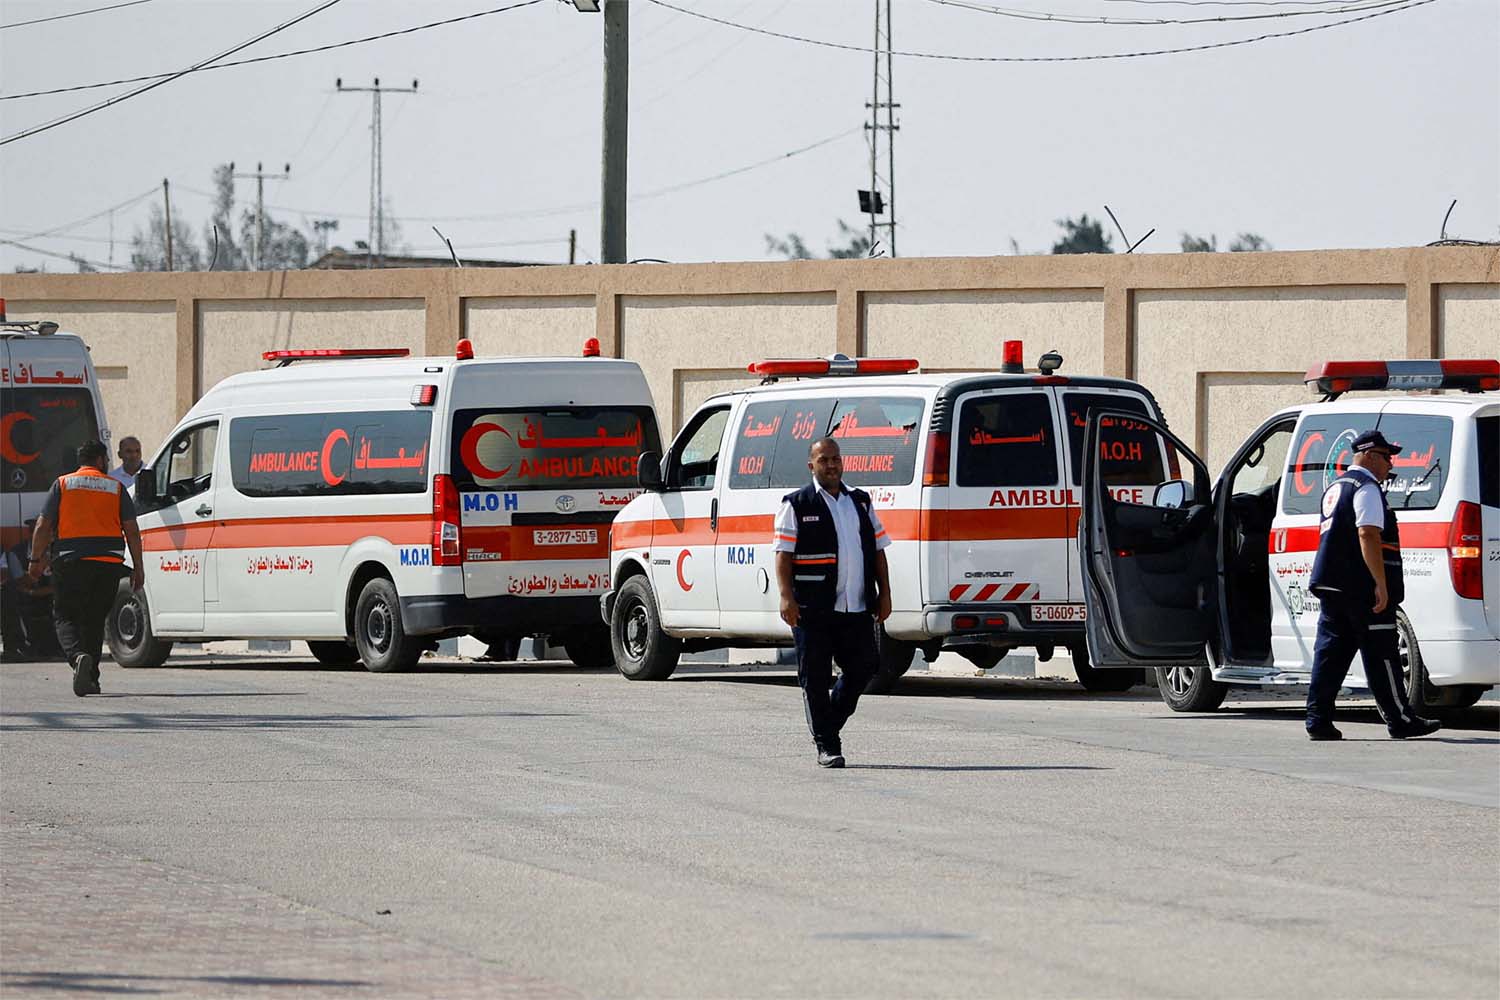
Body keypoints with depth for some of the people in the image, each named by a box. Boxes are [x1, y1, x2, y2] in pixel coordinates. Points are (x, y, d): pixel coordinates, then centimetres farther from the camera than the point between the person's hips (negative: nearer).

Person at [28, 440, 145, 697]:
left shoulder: (62, 485, 7)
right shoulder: (116, 488, 9)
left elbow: (43, 526, 1)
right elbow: (132, 531, 5)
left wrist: (36, 560, 10)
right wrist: (138, 568, 9)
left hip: (70, 561, -2)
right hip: (109, 561, 2)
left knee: (65, 617, 3)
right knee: (95, 619, 13)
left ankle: (78, 656, -25)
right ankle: (90, 679, 12)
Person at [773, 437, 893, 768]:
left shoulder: (860, 502, 16)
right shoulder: (797, 505, 2)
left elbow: (877, 550, 18)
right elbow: (783, 554, -4)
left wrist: (884, 594, 10)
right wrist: (787, 596, -15)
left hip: (858, 607, 4)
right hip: (814, 609, -4)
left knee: (862, 669, 4)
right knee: (816, 678, -2)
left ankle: (828, 724, 25)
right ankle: (826, 747, 3)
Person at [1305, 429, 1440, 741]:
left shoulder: (1336, 487, 21)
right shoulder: (1366, 488, -10)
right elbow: (1368, 535, -20)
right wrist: (1381, 584, -21)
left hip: (1331, 585, 9)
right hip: (1361, 587, -9)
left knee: (1330, 651, 6)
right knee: (1380, 655, -4)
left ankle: (1319, 721, 1)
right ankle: (1400, 721, 0)